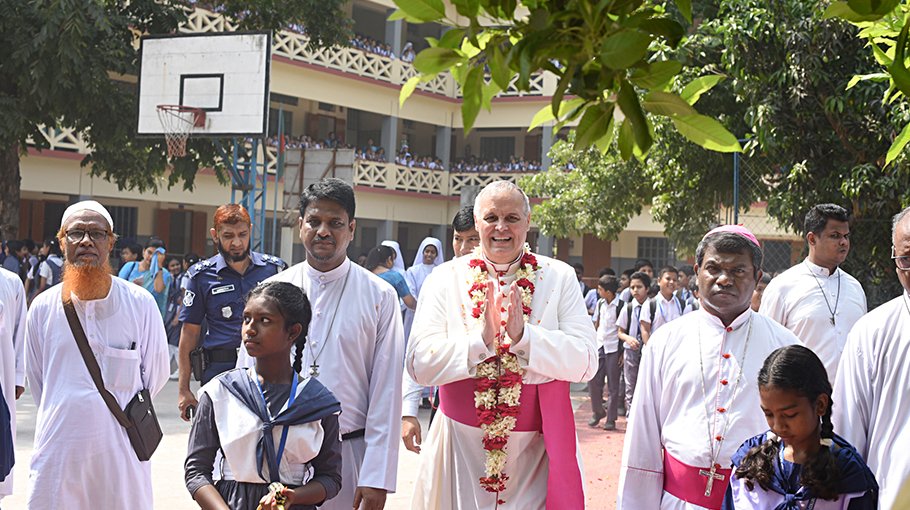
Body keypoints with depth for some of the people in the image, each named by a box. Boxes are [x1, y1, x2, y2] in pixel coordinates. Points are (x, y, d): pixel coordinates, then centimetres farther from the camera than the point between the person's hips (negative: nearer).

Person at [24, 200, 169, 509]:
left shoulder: (141, 304, 0)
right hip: (57, 451, 1)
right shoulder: (42, 307, 5)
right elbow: (35, 379, 17)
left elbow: (157, 374, 10)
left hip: (122, 451, -1)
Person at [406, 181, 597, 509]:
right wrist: (481, 339, -23)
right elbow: (420, 364, -10)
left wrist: (524, 336, -22)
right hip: (462, 449, 0)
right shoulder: (445, 279, 0)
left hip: (538, 448, 0)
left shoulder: (559, 278, 0)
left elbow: (586, 363, -9)